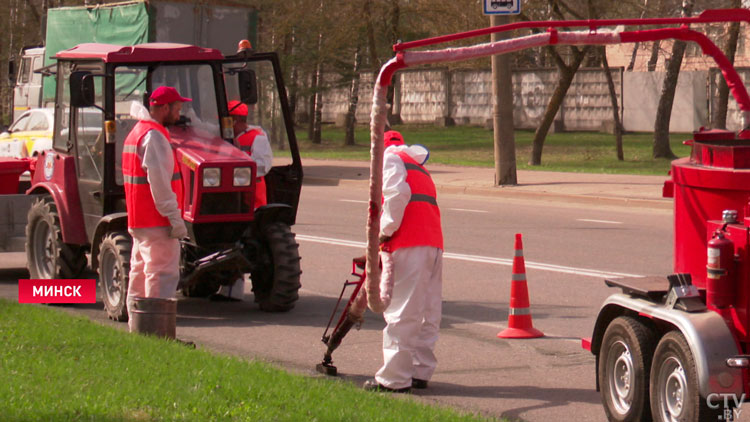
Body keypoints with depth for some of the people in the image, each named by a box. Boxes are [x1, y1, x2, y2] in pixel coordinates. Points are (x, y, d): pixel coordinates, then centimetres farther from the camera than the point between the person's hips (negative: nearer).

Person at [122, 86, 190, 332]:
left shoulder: (137, 133, 18)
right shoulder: (154, 136, -16)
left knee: (141, 272, 14)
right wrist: (175, 219, -21)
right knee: (163, 274, -10)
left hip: (138, 220, 11)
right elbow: (159, 181, -22)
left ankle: (137, 329, 19)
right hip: (156, 221, -11)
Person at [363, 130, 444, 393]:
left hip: (408, 244, -8)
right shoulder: (419, 167, 32)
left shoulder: (390, 158, 6)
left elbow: (397, 193, -14)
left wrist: (386, 231, -9)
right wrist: (383, 248, 34)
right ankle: (420, 372, 16)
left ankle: (394, 379, -6)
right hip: (434, 243, 9)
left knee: (401, 313, -7)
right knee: (427, 313, 11)